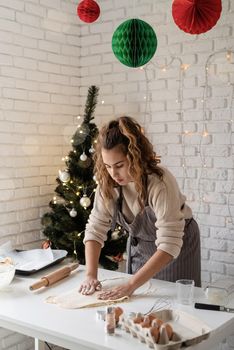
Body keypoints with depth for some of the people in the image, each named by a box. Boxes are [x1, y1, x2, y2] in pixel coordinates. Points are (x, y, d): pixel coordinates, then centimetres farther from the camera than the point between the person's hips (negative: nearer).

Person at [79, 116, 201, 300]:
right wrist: (91, 275, -26)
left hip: (176, 246, -4)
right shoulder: (108, 182, -19)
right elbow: (95, 228, -14)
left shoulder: (161, 183, -35)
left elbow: (169, 246, -38)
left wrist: (131, 285, -41)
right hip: (139, 245, 4)